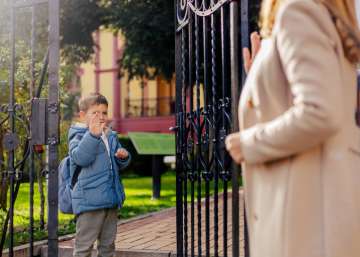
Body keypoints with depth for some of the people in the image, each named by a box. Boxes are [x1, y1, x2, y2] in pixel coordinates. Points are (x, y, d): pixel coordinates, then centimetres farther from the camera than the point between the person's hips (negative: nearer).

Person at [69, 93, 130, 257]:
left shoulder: (111, 137, 14)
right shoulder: (78, 136, -7)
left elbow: (119, 165, 23)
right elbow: (80, 158, -26)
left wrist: (123, 157, -1)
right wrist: (93, 134, -36)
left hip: (111, 200, 7)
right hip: (89, 200, -7)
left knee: (108, 244, 16)